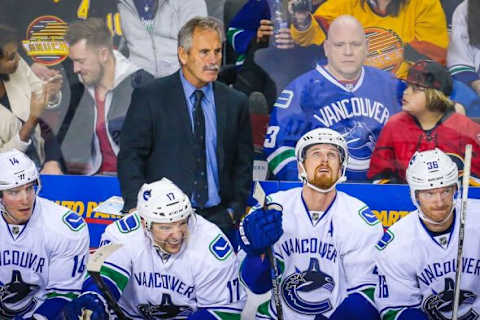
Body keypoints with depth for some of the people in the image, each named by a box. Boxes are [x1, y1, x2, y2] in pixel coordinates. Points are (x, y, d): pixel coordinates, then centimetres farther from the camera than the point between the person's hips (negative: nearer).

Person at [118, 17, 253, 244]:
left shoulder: (235, 103, 10)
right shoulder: (149, 97, 1)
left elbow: (243, 163, 15)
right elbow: (130, 157, -2)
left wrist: (235, 209, 4)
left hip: (217, 218, 3)